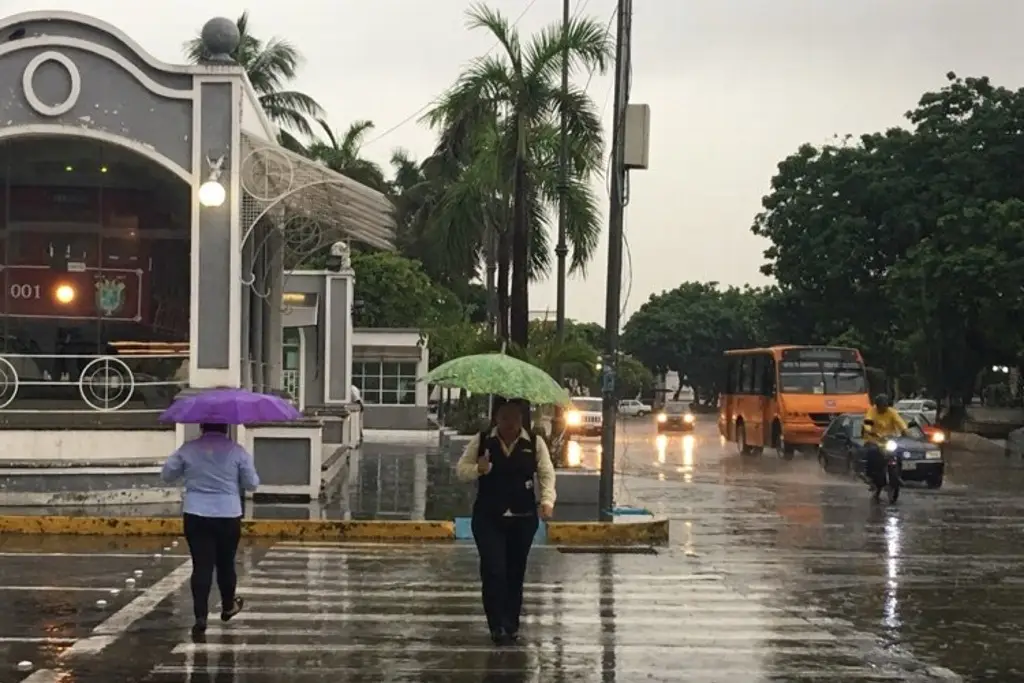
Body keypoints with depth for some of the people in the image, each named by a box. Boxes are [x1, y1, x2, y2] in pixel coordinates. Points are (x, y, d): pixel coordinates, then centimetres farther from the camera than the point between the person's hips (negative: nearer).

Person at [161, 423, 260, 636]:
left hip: (196, 517, 0)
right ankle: (228, 606, 34)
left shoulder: (188, 450, -1)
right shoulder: (237, 451, -4)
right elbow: (252, 484, -2)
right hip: (228, 516, 0)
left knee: (201, 566, -1)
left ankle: (200, 617, -9)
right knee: (226, 564, 16)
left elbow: (166, 475, 7)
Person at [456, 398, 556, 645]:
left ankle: (511, 625, 22)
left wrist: (547, 500, -15)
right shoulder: (481, 441, 2)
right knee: (493, 571, -10)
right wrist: (478, 469, -16)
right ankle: (497, 626, -4)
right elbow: (461, 469, 6)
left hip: (523, 518, 1)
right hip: (488, 518, -1)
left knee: (516, 573, 9)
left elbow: (547, 474, 2)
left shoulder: (535, 443, 3)